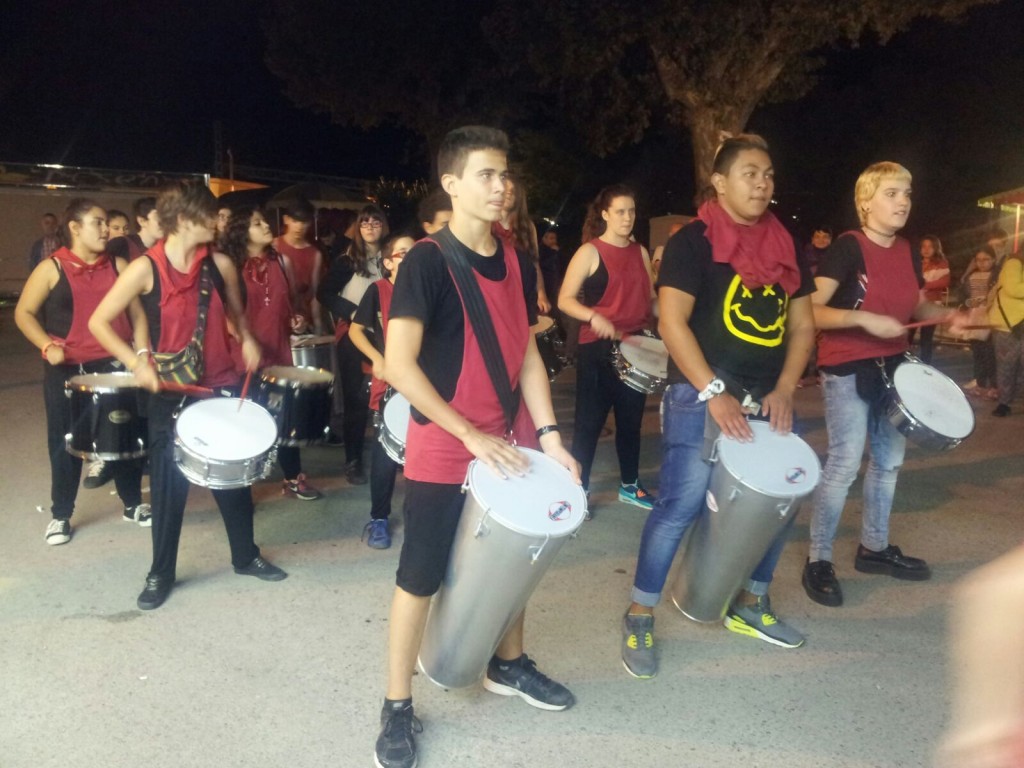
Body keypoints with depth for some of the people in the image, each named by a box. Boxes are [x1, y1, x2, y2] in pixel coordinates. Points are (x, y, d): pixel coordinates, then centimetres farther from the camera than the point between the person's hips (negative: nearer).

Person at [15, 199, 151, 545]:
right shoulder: (51, 269, -4)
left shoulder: (117, 265, 5)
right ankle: (60, 515, 23)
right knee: (65, 443, 8)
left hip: (114, 366, 3)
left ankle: (134, 504, 26)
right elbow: (24, 313, 1)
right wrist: (47, 346, -14)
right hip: (66, 369, -2)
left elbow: (136, 314, 8)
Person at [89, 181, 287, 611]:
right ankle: (160, 574, 23)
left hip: (222, 385, 3)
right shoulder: (145, 269, -11)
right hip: (170, 392, -3)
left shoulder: (220, 264, -1)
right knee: (169, 485, 6)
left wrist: (247, 339, -5)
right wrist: (136, 364, -19)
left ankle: (246, 556, 30)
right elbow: (99, 322, -8)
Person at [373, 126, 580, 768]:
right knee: (420, 580, 4)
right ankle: (398, 707, 21)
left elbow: (527, 354, 9)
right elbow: (399, 365, -19)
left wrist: (549, 435, 1)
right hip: (443, 454, -6)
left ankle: (509, 664, 43)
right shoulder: (428, 261, -14)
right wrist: (471, 434, -20)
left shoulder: (519, 264, 6)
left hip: (508, 445, 7)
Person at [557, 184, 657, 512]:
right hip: (597, 348, -6)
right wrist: (594, 317, -28)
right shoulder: (590, 252, -8)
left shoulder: (640, 252, 10)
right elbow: (565, 299, -12)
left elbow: (649, 297, 18)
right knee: (589, 422, 1)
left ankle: (630, 484, 29)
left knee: (631, 420, 15)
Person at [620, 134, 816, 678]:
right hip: (700, 398, -7)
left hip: (767, 399, 7)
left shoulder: (786, 247, 12)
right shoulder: (693, 241, -7)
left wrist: (784, 390, -2)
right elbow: (671, 323, -14)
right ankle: (639, 618, 7)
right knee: (680, 506, -8)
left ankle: (751, 604, 32)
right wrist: (714, 393, -21)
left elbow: (802, 326, 13)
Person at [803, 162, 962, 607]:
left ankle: (874, 547, 32)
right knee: (845, 463, -9)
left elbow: (916, 307, 18)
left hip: (892, 366, 8)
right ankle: (818, 560, 5)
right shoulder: (848, 246, -16)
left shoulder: (907, 253, 6)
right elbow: (810, 311, -22)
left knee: (889, 458, 15)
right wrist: (864, 318, -30)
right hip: (847, 369, -8)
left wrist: (947, 315, -1)